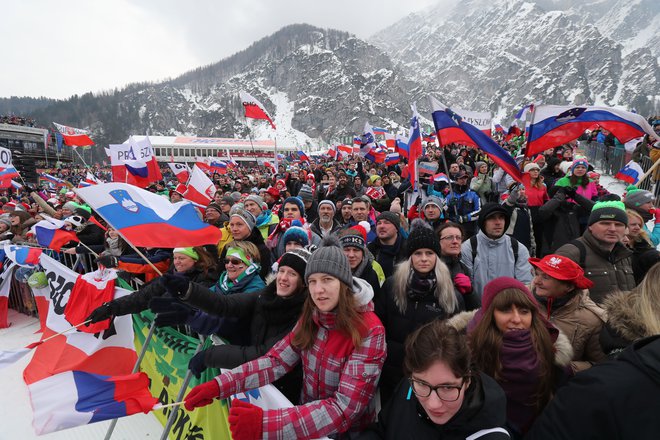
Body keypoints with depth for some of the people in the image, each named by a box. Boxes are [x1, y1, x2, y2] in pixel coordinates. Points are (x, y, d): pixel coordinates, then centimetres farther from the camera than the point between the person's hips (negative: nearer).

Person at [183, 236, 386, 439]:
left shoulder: (369, 332, -23)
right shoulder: (311, 317, -4)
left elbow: (344, 408, -26)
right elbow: (277, 360, -7)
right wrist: (219, 385, -20)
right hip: (307, 418, 4)